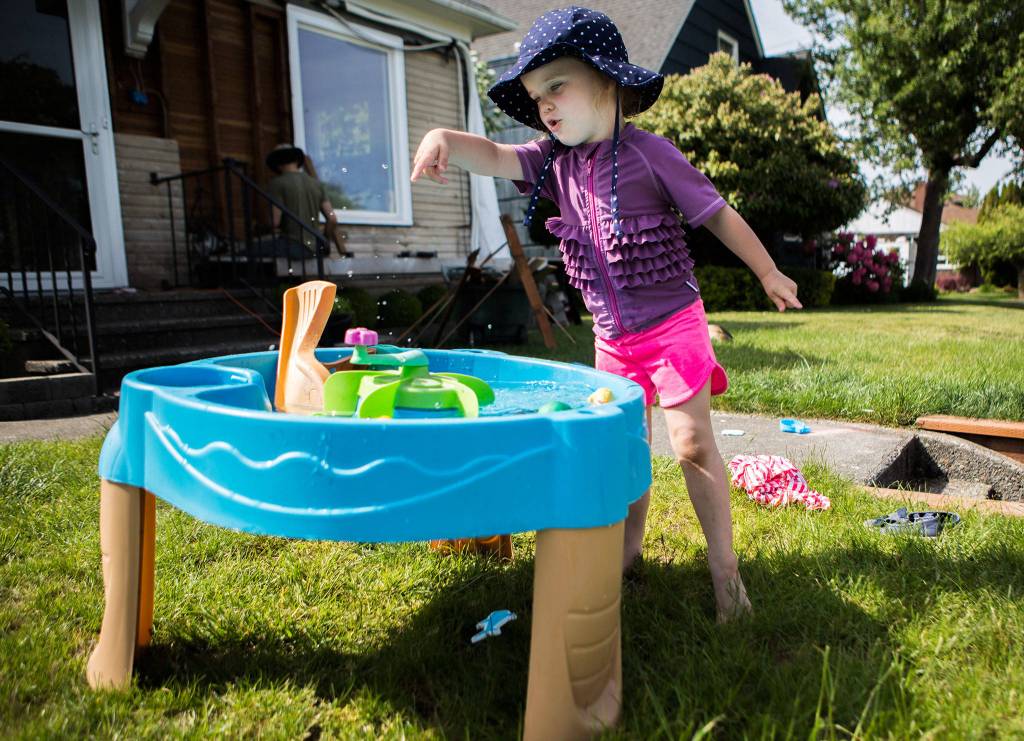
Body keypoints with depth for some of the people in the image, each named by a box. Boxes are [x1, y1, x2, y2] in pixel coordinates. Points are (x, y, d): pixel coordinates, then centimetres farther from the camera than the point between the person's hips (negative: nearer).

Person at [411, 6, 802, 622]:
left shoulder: (648, 152, -12)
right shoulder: (556, 161, 2)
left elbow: (720, 215, -5)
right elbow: (497, 158, -13)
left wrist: (769, 275, 4)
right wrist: (447, 141, -36)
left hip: (673, 325, -5)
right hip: (613, 337, 5)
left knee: (693, 444, -4)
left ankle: (725, 568, 9)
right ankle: (630, 549, 30)